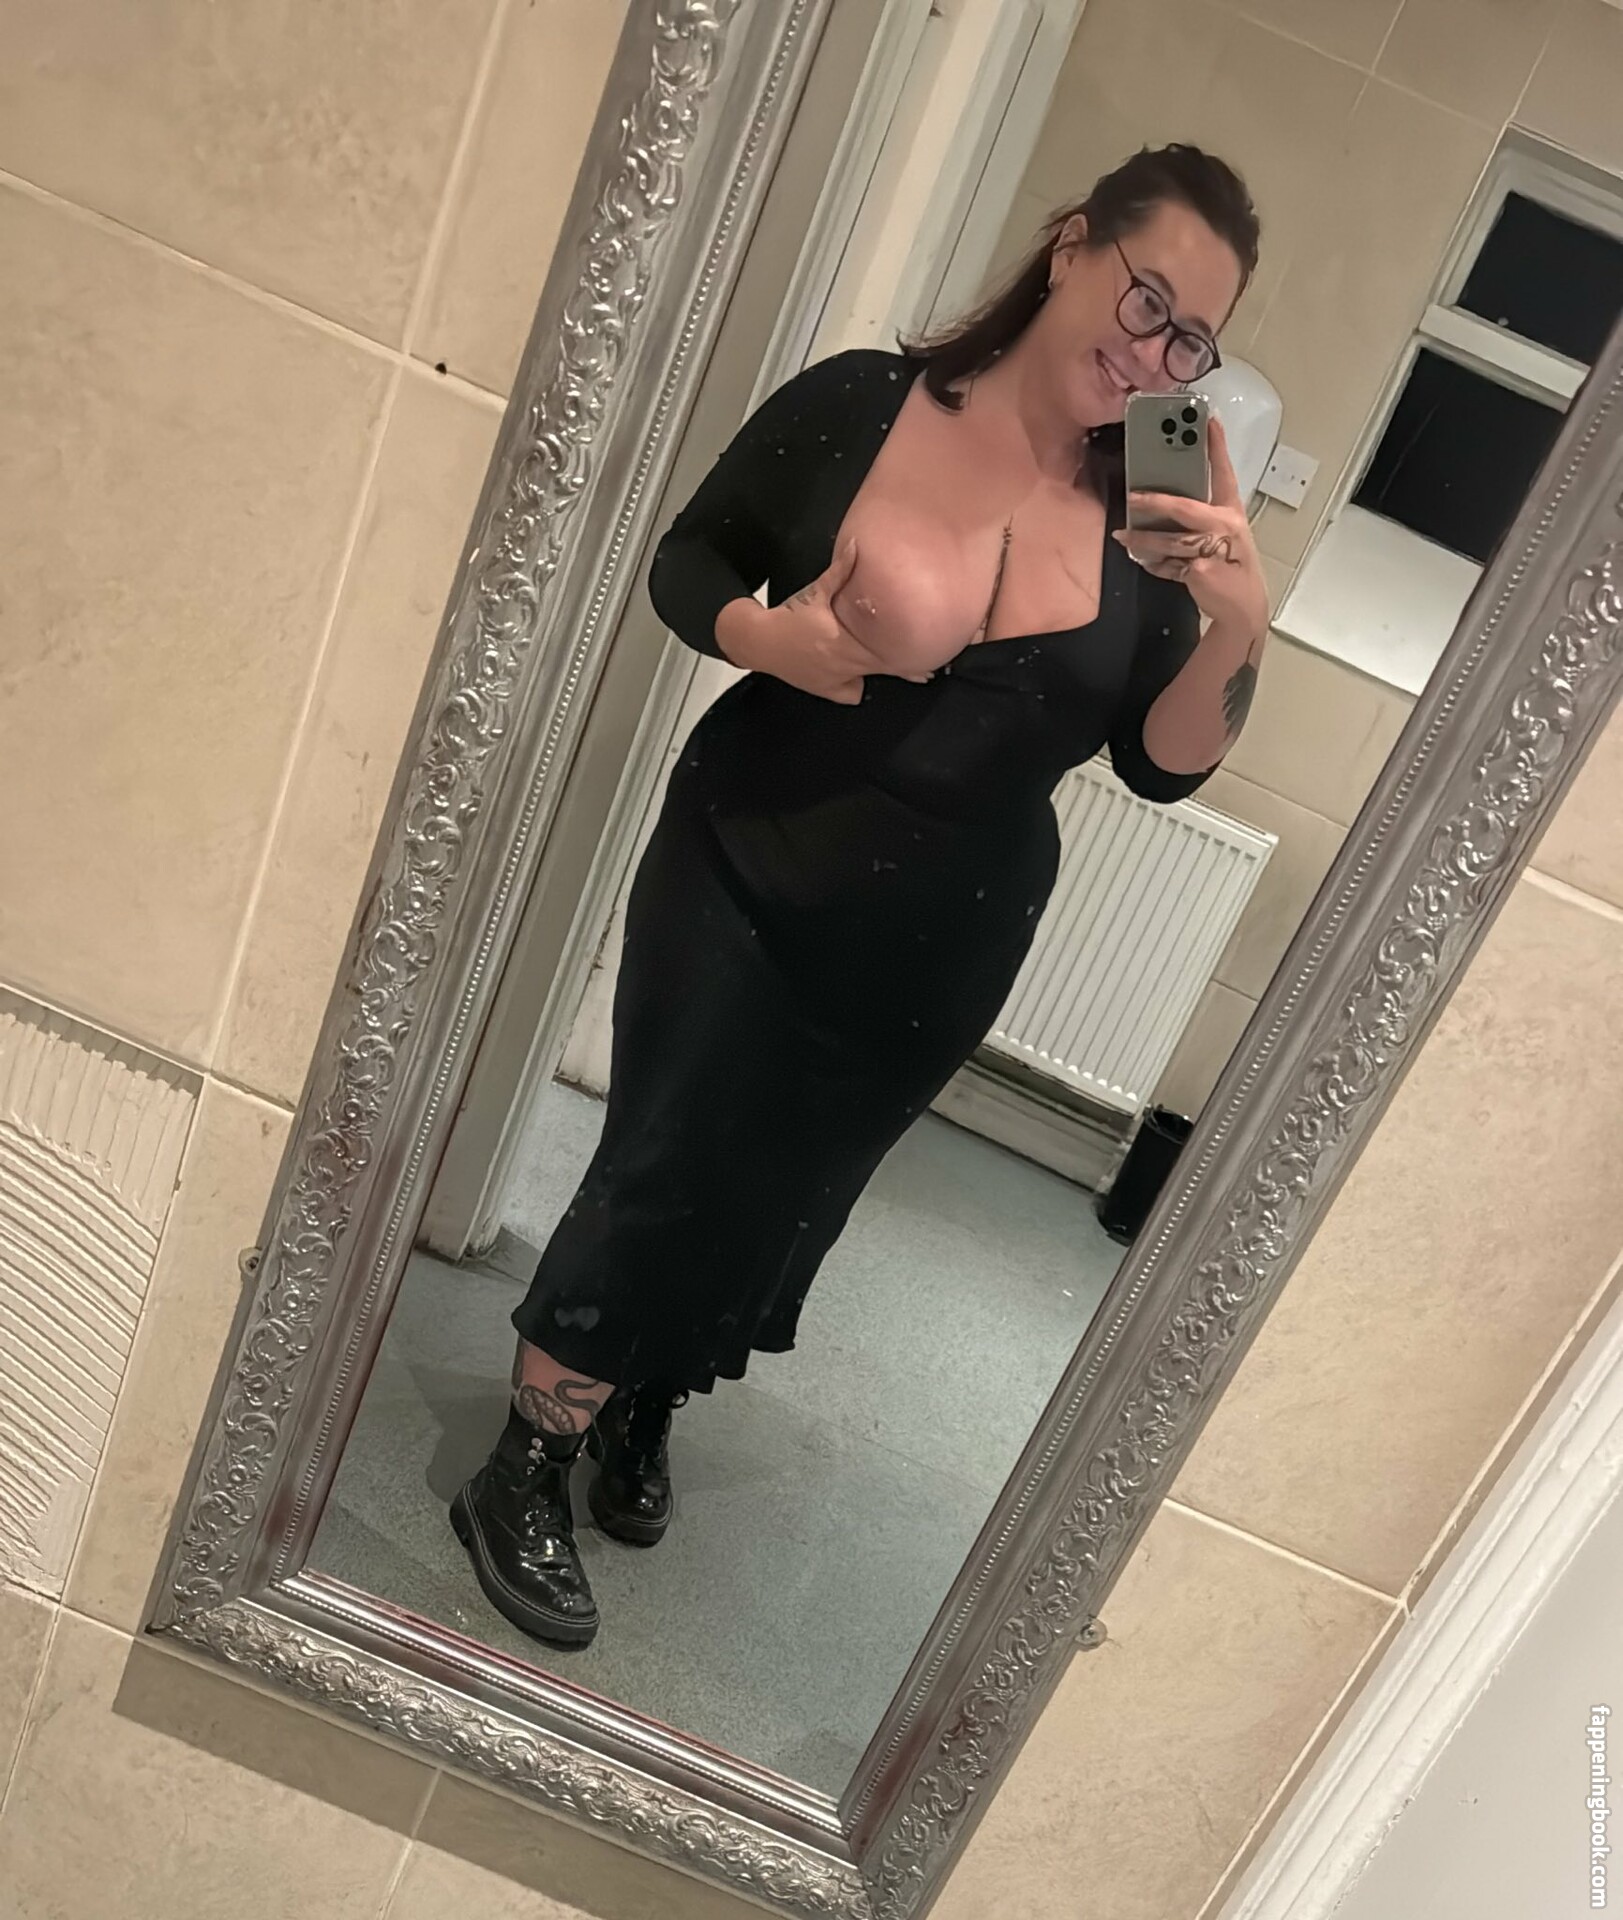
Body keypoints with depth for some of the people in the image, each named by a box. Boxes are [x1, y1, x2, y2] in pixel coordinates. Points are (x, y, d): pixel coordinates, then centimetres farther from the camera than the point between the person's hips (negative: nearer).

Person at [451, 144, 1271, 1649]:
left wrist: (1237, 629, -19)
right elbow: (685, 561, 1)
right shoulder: (858, 405, -8)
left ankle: (646, 1404, 46)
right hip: (744, 876, -2)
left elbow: (1164, 765, -2)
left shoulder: (1153, 521, -2)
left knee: (783, 1199, 17)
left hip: (939, 950, 3)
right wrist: (764, 636, -19)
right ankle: (525, 1470, 26)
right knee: (666, 1171, 2)